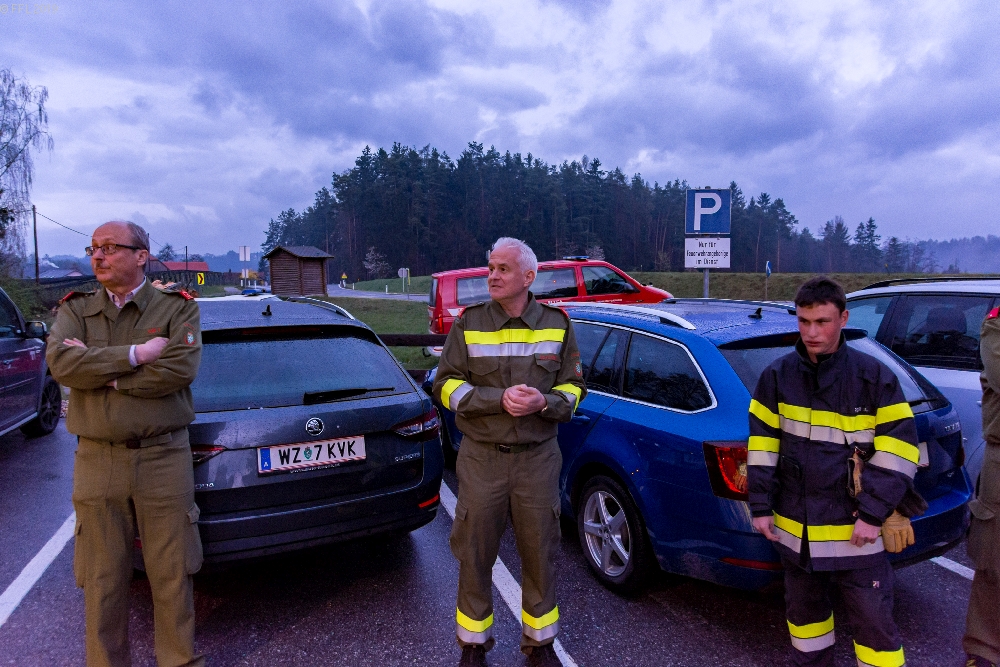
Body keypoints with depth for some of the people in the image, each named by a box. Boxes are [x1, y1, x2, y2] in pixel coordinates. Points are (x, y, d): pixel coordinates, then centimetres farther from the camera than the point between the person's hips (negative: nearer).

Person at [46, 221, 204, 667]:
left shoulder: (177, 307, 0)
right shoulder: (76, 309, 8)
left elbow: (179, 370, -17)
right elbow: (60, 363, -11)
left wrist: (98, 369, -12)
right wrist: (134, 355, -17)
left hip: (163, 459, -2)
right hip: (96, 463, 2)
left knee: (171, 575, 8)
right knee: (102, 580, 12)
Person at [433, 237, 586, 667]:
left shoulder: (556, 325, 1)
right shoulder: (469, 324, -3)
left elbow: (573, 387, 5)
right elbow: (446, 385, -4)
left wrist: (543, 402, -16)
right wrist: (499, 399, -19)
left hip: (538, 458, 1)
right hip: (481, 458, -1)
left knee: (539, 554, 13)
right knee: (474, 555, 10)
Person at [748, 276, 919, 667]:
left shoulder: (874, 377, -8)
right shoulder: (777, 376, 0)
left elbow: (899, 449, -8)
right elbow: (762, 443, 3)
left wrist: (873, 514, -13)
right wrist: (761, 506, 1)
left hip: (854, 531, -3)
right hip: (794, 529, 3)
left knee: (873, 621, 6)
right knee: (803, 609, 21)